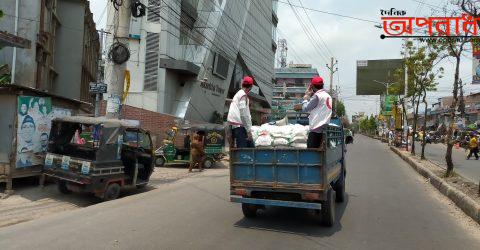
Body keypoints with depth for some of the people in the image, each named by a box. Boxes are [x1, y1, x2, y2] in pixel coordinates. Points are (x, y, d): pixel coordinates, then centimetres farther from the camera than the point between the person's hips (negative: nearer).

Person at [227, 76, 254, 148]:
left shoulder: (239, 93, 21)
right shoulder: (243, 94, -8)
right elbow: (244, 114, -15)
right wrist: (249, 130, -14)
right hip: (239, 126, -10)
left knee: (250, 147, 6)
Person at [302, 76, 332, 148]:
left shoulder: (317, 96, -11)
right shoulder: (328, 96, 15)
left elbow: (305, 109, -8)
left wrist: (305, 99, 9)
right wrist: (310, 97, 15)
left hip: (316, 128, -9)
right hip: (324, 128, 9)